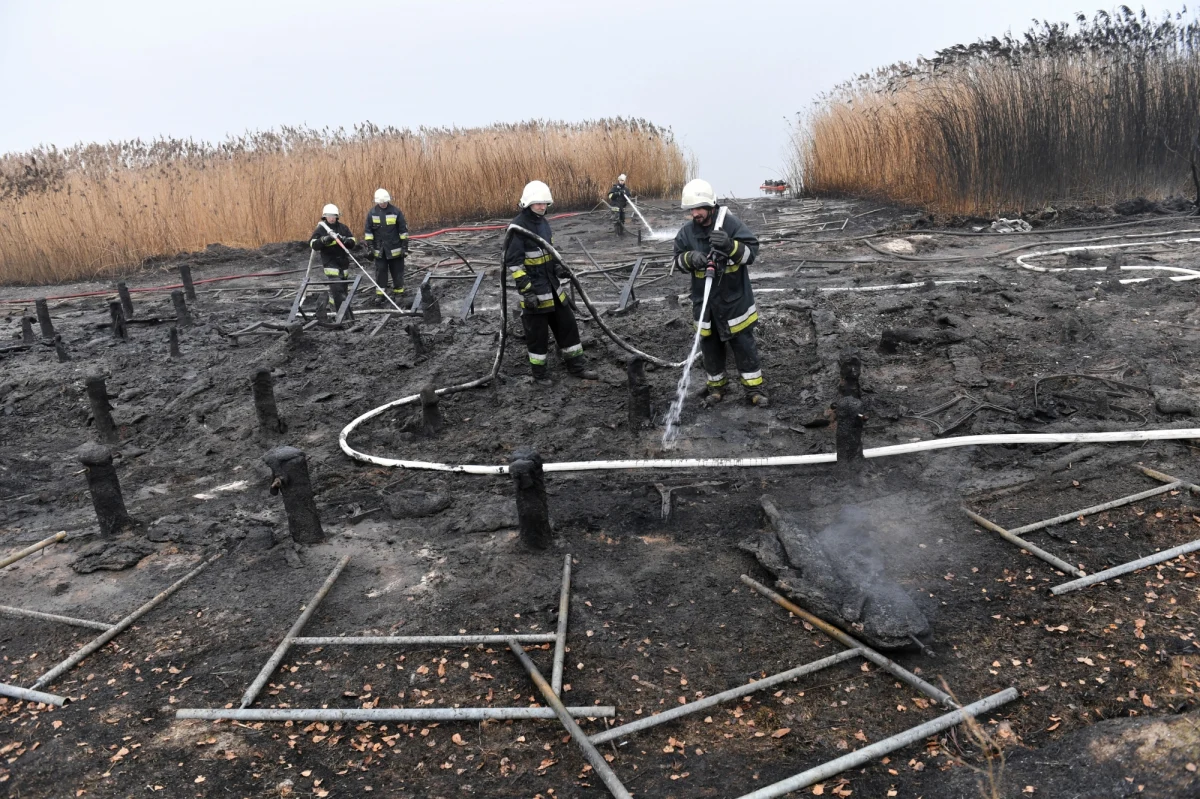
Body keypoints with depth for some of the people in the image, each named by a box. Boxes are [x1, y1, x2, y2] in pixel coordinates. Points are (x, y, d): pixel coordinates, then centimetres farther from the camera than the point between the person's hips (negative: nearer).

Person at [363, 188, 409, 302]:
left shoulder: (395, 211, -6)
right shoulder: (372, 213, -1)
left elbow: (403, 230, -3)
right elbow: (367, 230, 4)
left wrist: (405, 246, -5)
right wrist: (369, 246, -2)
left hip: (395, 248, -1)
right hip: (379, 249, 2)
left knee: (397, 271, 6)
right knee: (380, 270, 5)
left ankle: (398, 292, 18)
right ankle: (380, 294, 13)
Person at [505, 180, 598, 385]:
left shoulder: (542, 221, 9)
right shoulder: (518, 227, -17)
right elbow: (513, 263, -20)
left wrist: (559, 267, 5)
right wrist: (526, 290, -23)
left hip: (552, 286, 8)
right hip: (534, 291, -8)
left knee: (567, 324, 13)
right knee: (537, 333, 3)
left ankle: (576, 366, 25)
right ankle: (539, 374, 18)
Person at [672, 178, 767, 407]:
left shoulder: (731, 223, -13)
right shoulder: (687, 231, -3)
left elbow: (751, 252, -15)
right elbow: (678, 259, 7)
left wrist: (731, 245, -33)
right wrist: (690, 258, -16)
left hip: (734, 298, -3)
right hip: (703, 300, 3)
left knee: (743, 342, 4)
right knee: (710, 344, 13)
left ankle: (754, 387, 15)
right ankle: (716, 386, 30)